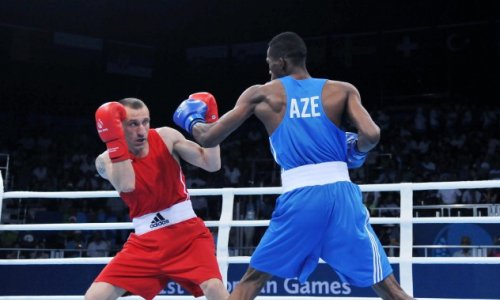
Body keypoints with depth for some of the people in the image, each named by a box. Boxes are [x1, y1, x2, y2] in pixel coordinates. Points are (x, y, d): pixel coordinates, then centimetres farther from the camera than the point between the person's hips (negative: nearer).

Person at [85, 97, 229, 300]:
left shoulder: (166, 137, -2)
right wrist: (114, 140, -32)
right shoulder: (107, 160, -5)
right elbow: (126, 185, -28)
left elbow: (212, 165, -7)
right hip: (146, 240, 1)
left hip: (187, 231, -1)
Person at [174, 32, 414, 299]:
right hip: (340, 194, 1)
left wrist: (191, 120, 36)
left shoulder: (261, 94, 11)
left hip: (298, 197, -1)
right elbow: (371, 135, -5)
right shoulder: (342, 90, 11)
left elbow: (209, 138, 13)